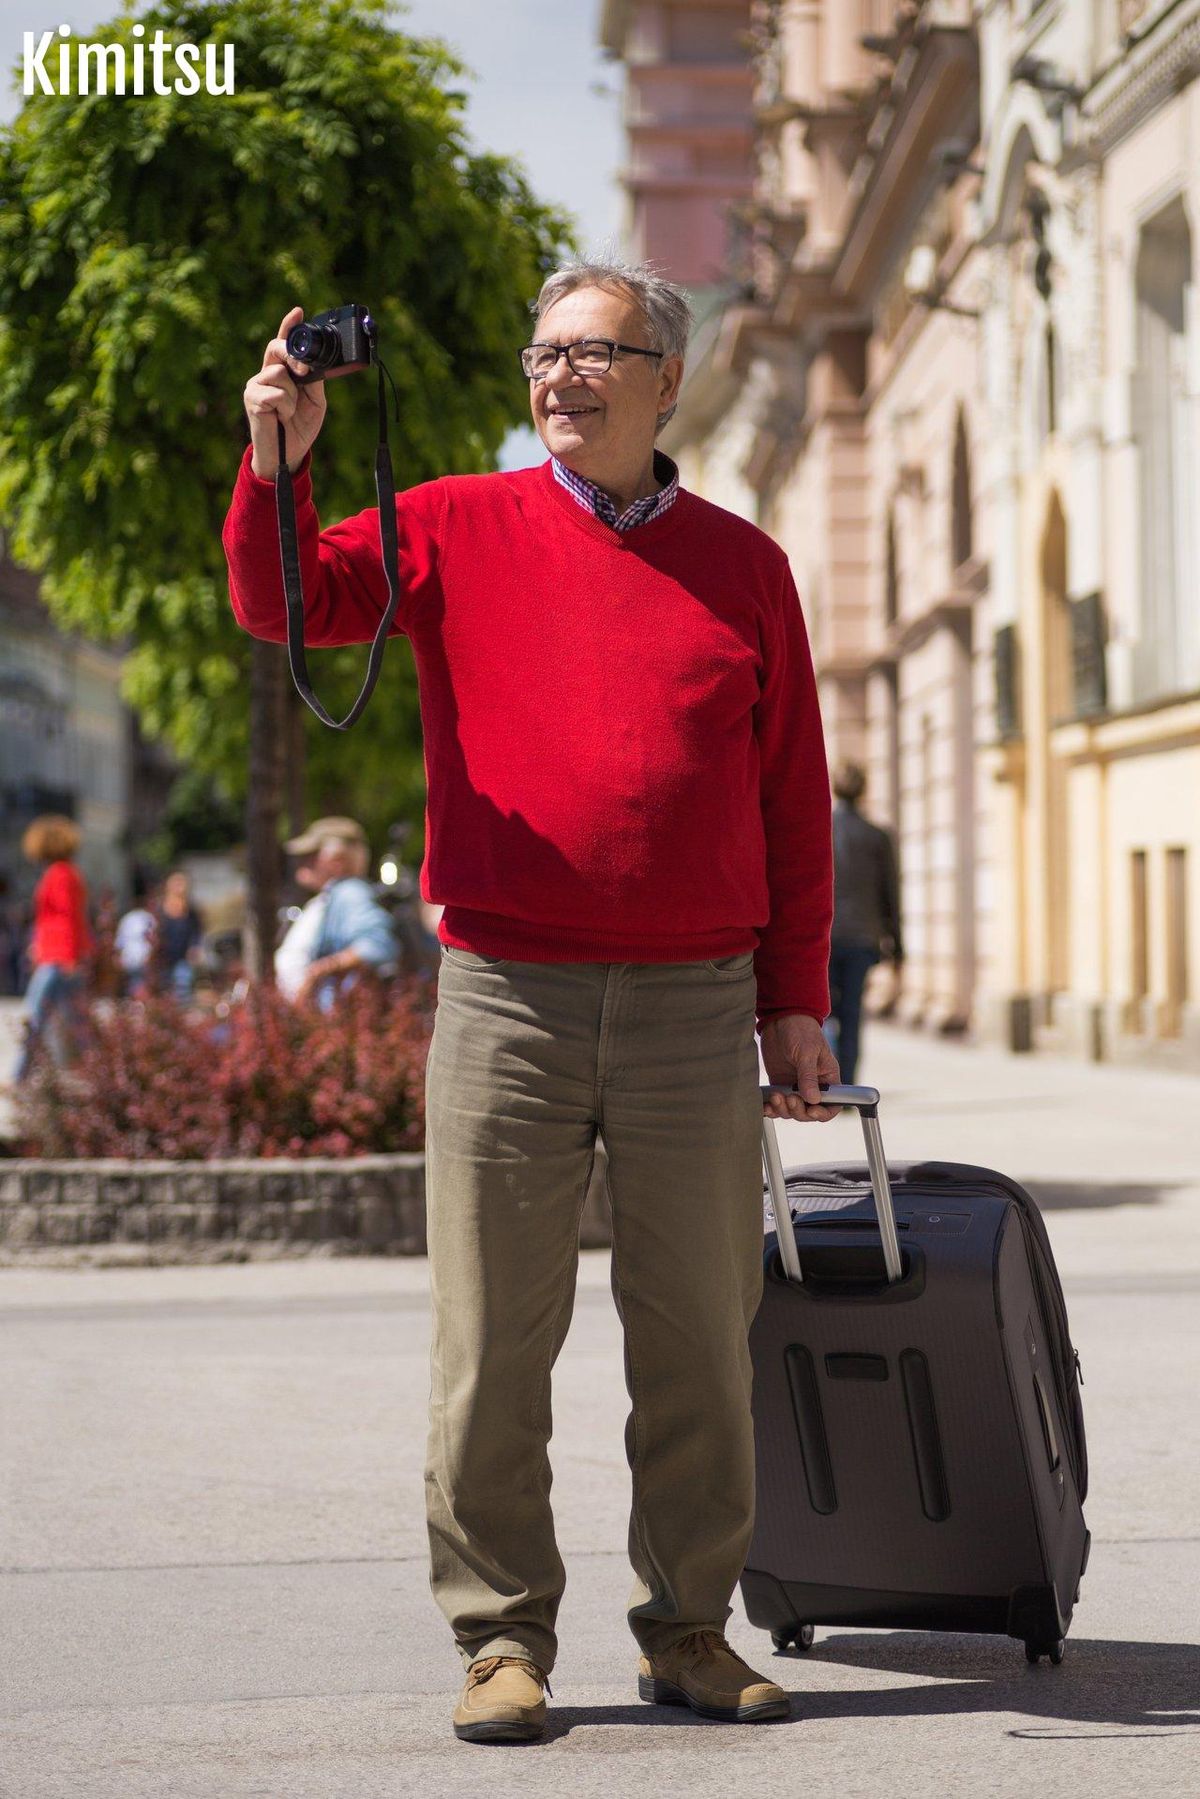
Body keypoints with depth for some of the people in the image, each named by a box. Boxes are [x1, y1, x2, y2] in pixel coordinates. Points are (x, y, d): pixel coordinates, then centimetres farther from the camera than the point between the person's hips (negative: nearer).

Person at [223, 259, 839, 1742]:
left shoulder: (743, 565, 10)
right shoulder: (458, 530, 7)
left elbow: (792, 803, 11)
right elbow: (279, 603, -3)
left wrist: (795, 1001, 8)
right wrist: (277, 462, -21)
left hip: (698, 1007, 1)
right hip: (507, 996, -1)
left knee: (698, 1343, 7)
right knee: (494, 1343, 1)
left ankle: (688, 1629, 20)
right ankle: (502, 1636, 12)